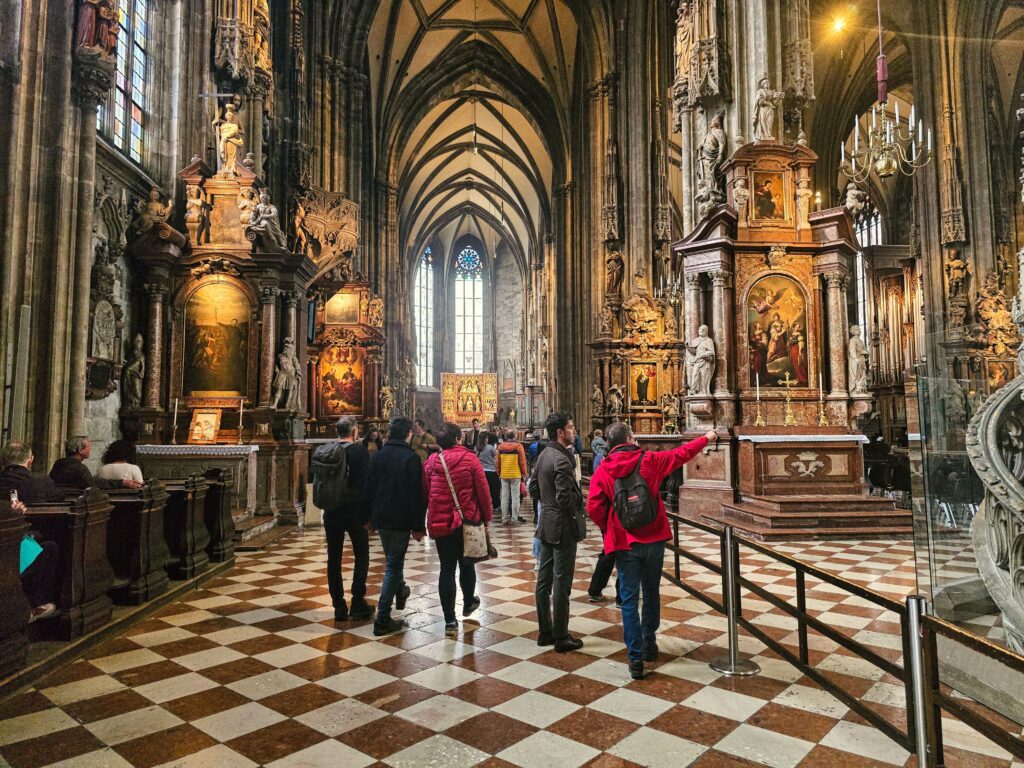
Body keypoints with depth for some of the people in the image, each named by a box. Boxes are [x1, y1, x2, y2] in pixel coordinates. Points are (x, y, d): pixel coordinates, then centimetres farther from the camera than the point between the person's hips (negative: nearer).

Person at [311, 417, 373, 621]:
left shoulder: (322, 452, 4)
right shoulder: (358, 451, -12)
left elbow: (317, 483, 10)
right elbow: (365, 485, -15)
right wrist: (367, 514, -10)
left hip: (331, 513, 4)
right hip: (354, 512, -4)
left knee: (334, 558, 10)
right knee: (361, 556, 11)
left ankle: (339, 606, 14)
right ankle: (358, 603, 9)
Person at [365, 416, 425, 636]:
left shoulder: (377, 456, 3)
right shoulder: (411, 458, -14)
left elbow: (369, 488, 8)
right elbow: (417, 495, -16)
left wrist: (371, 517, 17)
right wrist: (418, 526, -11)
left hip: (380, 518, 6)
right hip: (401, 519, -6)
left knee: (392, 559, 26)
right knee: (393, 565, 0)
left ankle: (400, 594, 46)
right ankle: (383, 620, 0)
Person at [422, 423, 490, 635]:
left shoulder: (431, 462, 0)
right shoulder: (469, 459, -7)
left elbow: (424, 493, 6)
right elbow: (483, 490, -6)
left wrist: (426, 521, 19)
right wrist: (486, 517, 6)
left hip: (440, 522, 1)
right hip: (467, 520, -1)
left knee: (447, 568, 5)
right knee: (466, 564, 19)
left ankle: (450, 621, 4)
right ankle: (468, 604, 40)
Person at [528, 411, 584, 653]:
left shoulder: (543, 455, 8)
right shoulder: (562, 460, -21)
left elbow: (533, 488, 15)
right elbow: (565, 499, -24)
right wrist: (580, 498, -7)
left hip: (546, 524, 9)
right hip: (562, 526, -9)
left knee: (544, 580, 14)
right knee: (562, 583, 1)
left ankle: (545, 632, 25)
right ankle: (561, 637, 12)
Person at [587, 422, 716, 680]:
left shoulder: (603, 471, -6)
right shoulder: (649, 460, -5)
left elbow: (594, 507, -12)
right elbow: (681, 454, 8)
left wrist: (608, 529, 6)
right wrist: (706, 438, 23)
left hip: (624, 543, -1)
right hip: (653, 540, 1)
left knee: (629, 599, 5)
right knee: (651, 593, 20)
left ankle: (636, 658, 3)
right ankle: (649, 643, 34)